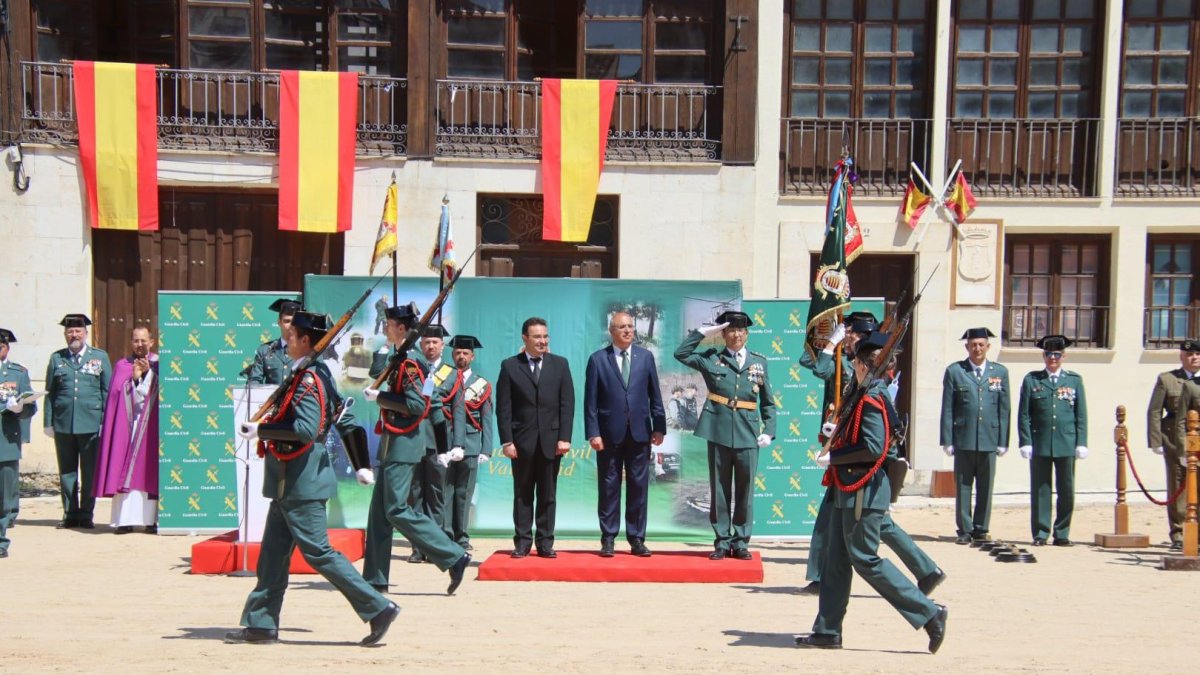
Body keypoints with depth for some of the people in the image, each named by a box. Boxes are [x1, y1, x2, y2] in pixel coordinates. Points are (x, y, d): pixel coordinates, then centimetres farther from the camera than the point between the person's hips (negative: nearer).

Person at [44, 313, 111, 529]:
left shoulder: (100, 357, 8)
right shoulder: (56, 358, 10)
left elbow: (107, 392, 6)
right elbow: (50, 393, 9)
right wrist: (48, 422, 2)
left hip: (91, 423, -1)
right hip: (63, 424, 2)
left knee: (90, 472, 2)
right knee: (66, 471, 7)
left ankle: (86, 514, 10)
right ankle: (70, 514, 15)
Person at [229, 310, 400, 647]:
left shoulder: (308, 379, -17)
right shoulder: (320, 374, 13)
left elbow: (306, 429, -28)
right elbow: (345, 420, 17)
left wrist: (261, 430, -20)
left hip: (301, 484, -10)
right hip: (291, 483, 10)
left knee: (318, 552, -5)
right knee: (273, 553, 13)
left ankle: (378, 608, -3)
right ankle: (261, 624, 19)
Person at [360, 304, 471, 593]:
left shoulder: (410, 362, -15)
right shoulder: (400, 358, 14)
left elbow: (416, 404, -23)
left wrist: (379, 396, -16)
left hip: (405, 443, -10)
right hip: (394, 442, 10)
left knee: (397, 509, -10)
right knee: (380, 510, 10)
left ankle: (454, 557, -6)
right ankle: (375, 578, 15)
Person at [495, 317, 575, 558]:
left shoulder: (560, 364, 7)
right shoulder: (509, 366, 2)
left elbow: (567, 403, 3)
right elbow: (503, 407, 0)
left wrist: (564, 437, -5)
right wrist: (506, 441, -7)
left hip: (551, 440, 1)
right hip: (522, 441, -1)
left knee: (547, 495, 5)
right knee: (523, 495, 5)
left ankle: (545, 543, 10)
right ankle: (522, 542, 11)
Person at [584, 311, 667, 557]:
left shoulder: (645, 357, 7)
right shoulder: (598, 359, 1)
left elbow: (654, 395, 8)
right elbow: (590, 400, -2)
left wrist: (659, 427, 2)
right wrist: (593, 433, -9)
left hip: (639, 433, 2)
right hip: (609, 434, -2)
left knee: (639, 487, 4)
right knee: (609, 488, 4)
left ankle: (636, 539, 12)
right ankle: (608, 539, 12)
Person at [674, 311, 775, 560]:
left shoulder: (759, 362, 9)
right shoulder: (712, 359, 6)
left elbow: (768, 402, 10)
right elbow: (681, 354, 0)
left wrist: (769, 431, 1)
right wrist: (703, 332, -2)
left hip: (748, 435, 1)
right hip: (718, 433, -1)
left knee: (745, 490, 5)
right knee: (719, 490, 5)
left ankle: (740, 541, 14)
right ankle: (722, 541, 13)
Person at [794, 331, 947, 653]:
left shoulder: (871, 400, -17)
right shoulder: (872, 396, 12)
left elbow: (875, 448, -25)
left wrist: (834, 456, -15)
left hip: (863, 491, -10)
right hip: (850, 491, 10)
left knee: (866, 560, -4)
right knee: (836, 560, 11)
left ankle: (929, 613, 1)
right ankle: (827, 631, 16)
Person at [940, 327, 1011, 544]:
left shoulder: (1000, 372, 9)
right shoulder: (954, 371, 3)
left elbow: (1004, 410, 8)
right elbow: (947, 409, 2)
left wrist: (1003, 441, 3)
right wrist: (947, 440, -4)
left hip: (989, 440, 2)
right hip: (963, 440, -1)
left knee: (985, 488, 6)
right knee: (963, 487, 3)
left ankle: (981, 530, 15)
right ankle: (964, 530, 10)